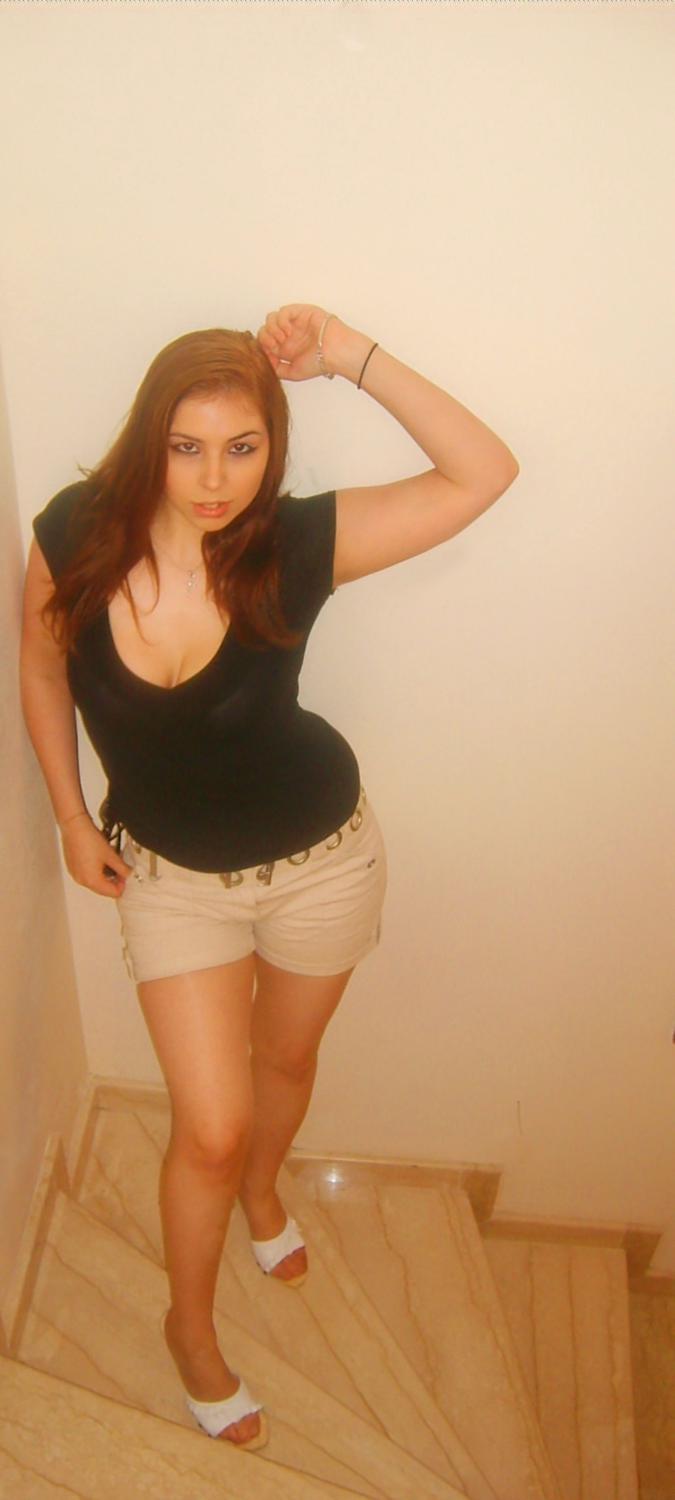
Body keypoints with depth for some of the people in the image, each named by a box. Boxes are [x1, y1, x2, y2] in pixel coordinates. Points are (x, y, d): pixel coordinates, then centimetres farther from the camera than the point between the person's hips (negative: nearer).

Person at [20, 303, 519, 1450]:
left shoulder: (297, 543, -22)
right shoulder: (74, 536, -19)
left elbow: (484, 473, -23)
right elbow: (43, 671, 0)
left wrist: (352, 358, -28)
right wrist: (72, 818, 1)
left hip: (318, 858, 1)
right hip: (170, 872, 0)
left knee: (286, 1059, 25)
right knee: (210, 1128, 4)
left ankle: (261, 1188, 61)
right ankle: (189, 1325, 36)